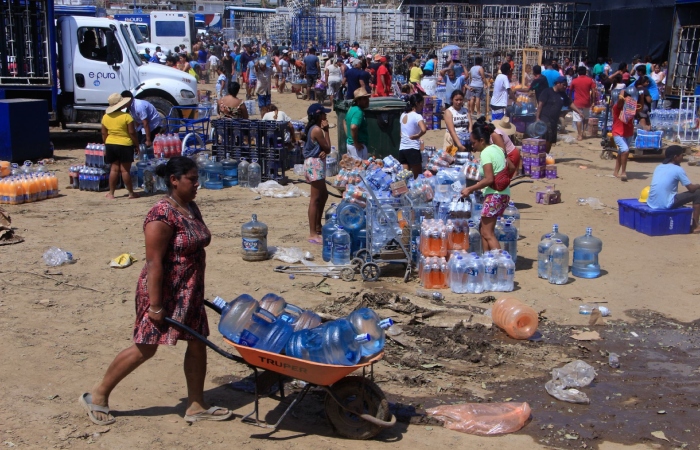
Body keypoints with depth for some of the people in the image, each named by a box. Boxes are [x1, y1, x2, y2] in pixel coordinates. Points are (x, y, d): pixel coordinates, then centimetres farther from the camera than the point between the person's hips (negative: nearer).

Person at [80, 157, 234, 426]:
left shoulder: (191, 208, 7)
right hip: (164, 292, -9)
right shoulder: (163, 215, -22)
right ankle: (97, 397, 19)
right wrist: (155, 305, -23)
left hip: (189, 293, 9)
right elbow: (154, 262, -23)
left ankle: (196, 406, 21)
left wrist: (197, 292, 20)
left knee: (197, 343, 9)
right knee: (145, 348, 2)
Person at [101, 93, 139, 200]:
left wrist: (106, 146, 19)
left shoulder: (105, 117, 4)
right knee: (125, 170, 0)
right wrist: (136, 145, -1)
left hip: (110, 144, 5)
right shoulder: (126, 116, -12)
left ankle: (111, 193, 12)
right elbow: (132, 133, -11)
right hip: (124, 145, -5)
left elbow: (104, 134, 10)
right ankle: (131, 193, 9)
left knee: (114, 169, 11)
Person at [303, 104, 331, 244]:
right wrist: (326, 130, -8)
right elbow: (327, 148, -12)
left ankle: (317, 226, 32)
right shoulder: (317, 130, -17)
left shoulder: (312, 128, 14)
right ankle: (313, 234, -8)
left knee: (323, 194, 22)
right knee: (315, 198, -9)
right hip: (315, 164, -11)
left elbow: (325, 148, 12)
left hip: (314, 164, 11)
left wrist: (323, 151, -12)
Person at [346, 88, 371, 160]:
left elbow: (346, 122, 25)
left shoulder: (351, 109, 10)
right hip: (358, 146, -10)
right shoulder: (359, 112, -20)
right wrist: (356, 143, -23)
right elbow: (353, 127, -34)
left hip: (349, 143, 10)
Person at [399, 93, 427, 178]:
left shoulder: (403, 115, 11)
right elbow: (423, 130, -29)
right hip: (413, 149, -6)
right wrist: (417, 136, -12)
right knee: (418, 177, 4)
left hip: (402, 149, 6)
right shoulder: (417, 116, -11)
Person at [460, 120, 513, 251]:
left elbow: (489, 179, -21)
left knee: (487, 233, -8)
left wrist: (470, 189, -15)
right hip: (504, 193, 10)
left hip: (494, 195, -10)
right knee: (484, 229, 15)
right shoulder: (497, 148, 13)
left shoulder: (486, 153, -14)